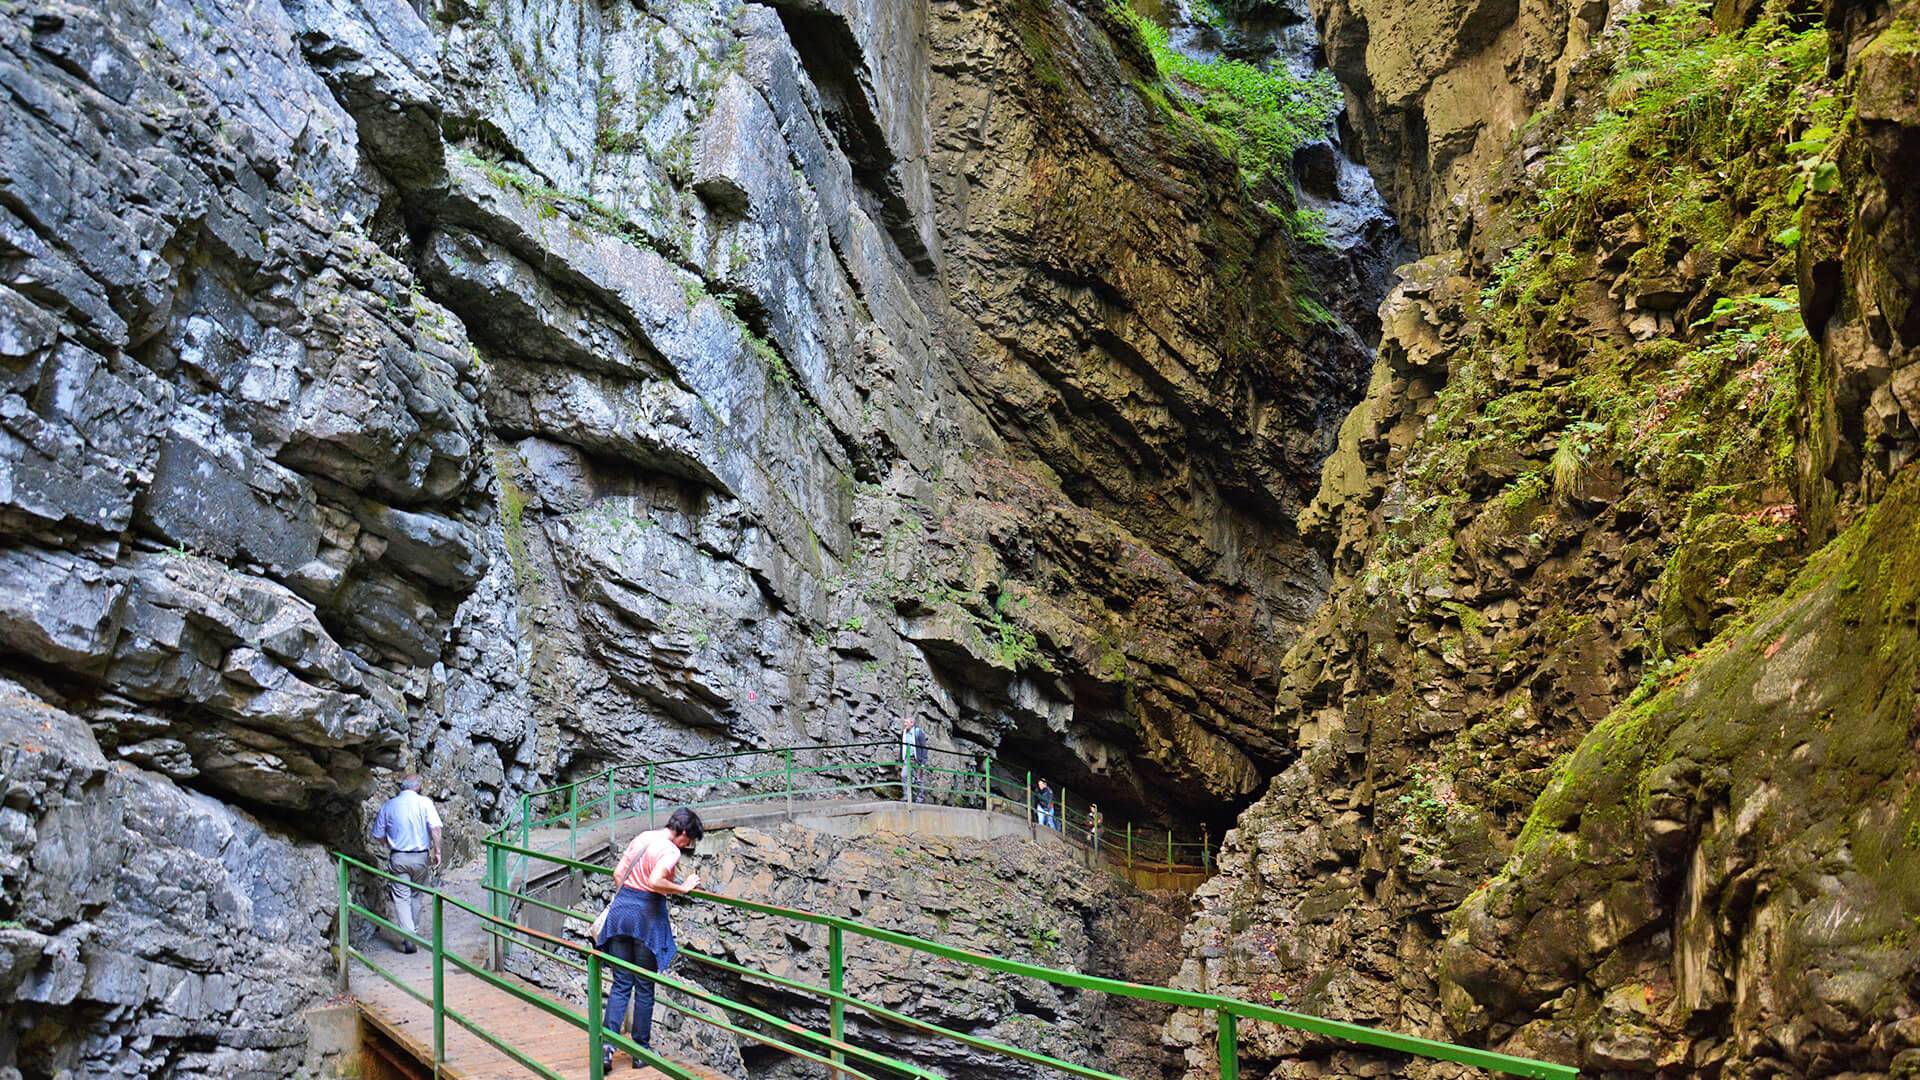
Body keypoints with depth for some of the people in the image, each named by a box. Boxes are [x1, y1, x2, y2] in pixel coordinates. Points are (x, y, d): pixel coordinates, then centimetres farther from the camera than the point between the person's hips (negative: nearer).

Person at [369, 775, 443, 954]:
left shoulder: (388, 805, 2)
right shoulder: (425, 802, -4)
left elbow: (378, 835, 6)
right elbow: (435, 828, -15)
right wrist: (437, 851, -9)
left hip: (398, 857, 0)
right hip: (421, 857, 0)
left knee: (401, 897, 1)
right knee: (416, 895, 18)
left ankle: (408, 937, -12)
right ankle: (411, 931, 28)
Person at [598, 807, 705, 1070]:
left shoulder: (641, 838, 11)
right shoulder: (671, 851, -12)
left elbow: (618, 873, 14)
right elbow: (655, 882, -27)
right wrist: (683, 888, -14)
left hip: (621, 909, 6)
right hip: (647, 914, -6)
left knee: (621, 984, 9)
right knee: (644, 987, 8)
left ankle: (606, 1047, -3)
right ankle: (641, 1050, 16)